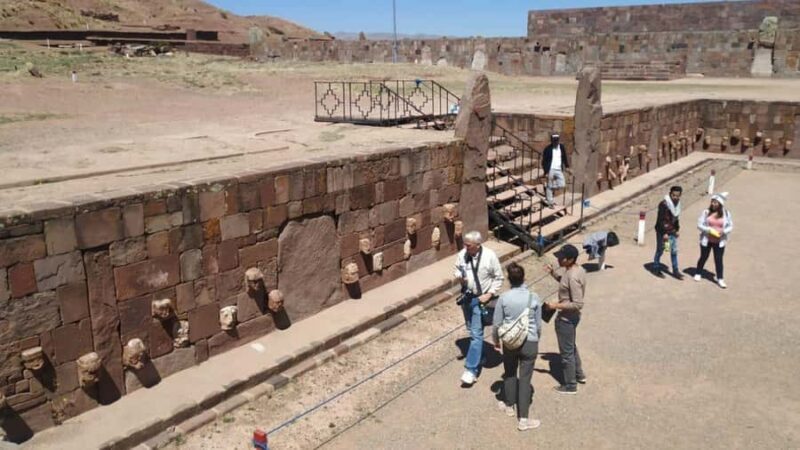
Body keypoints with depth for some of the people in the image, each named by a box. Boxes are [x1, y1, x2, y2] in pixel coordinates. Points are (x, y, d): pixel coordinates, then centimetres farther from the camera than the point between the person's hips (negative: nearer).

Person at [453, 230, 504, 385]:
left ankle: (471, 369, -3)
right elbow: (457, 269, 10)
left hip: (480, 299, -5)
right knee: (472, 331, 19)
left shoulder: (490, 256, -18)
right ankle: (479, 358, 38)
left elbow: (499, 278, -7)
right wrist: (459, 277, -12)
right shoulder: (462, 254, -8)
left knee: (476, 333, -7)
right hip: (466, 296, 5)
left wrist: (490, 294, -15)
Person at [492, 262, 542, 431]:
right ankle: (523, 419, 9)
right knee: (525, 379, 5)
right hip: (530, 343, -1)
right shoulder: (533, 297, -10)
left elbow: (497, 323, -4)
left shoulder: (504, 298, -11)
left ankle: (509, 405, 41)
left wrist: (496, 340, 13)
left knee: (510, 374, 22)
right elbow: (538, 324, 0)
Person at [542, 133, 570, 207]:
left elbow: (564, 157, 19)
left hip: (559, 170, 4)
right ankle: (550, 201, 9)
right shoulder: (548, 149, -7)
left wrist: (567, 166, 9)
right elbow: (544, 162, -7)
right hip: (550, 170, -4)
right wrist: (546, 172, -12)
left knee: (562, 185, -6)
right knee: (549, 186, 0)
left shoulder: (561, 147, 6)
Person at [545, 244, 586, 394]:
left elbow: (578, 304, -30)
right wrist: (554, 274, 6)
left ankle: (570, 385, 23)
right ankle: (579, 374, 46)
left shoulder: (573, 277, -31)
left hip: (566, 319, -10)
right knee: (571, 347, 28)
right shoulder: (578, 269, -1)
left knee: (566, 352, 7)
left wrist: (556, 305, -25)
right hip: (570, 317, 10)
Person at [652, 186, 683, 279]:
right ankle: (656, 269, 20)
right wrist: (664, 233, -21)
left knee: (674, 251, 10)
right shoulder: (664, 204, -19)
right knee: (660, 251, 6)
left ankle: (675, 271, 18)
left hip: (672, 232, 7)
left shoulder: (677, 204, 5)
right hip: (662, 232, -7)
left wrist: (677, 229, 11)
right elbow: (660, 220, -20)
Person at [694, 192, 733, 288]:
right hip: (706, 240, 0)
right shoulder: (706, 212, -8)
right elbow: (699, 224, -8)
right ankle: (698, 273, 36)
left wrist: (723, 231, -19)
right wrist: (709, 230, -23)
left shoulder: (726, 213, -5)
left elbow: (730, 226, 1)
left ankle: (720, 279, 11)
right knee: (703, 257, 15)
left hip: (719, 241, 0)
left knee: (719, 260, 2)